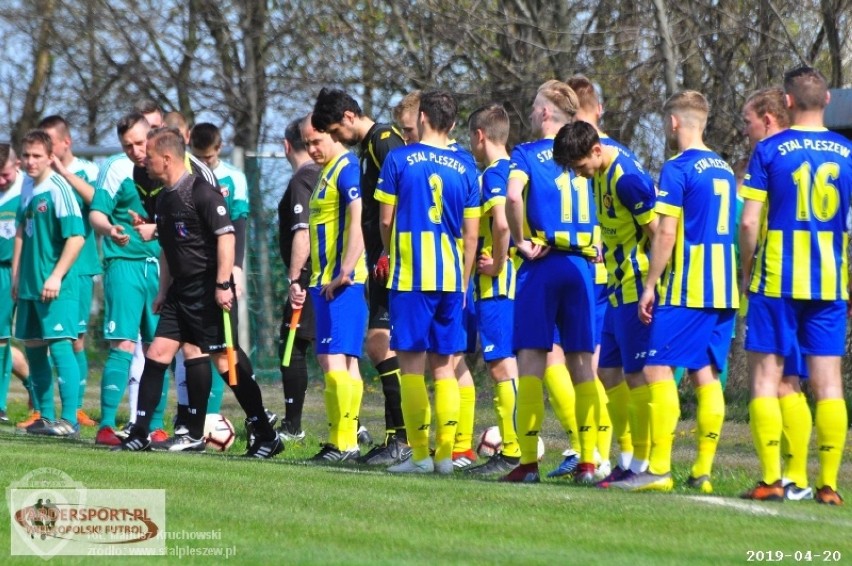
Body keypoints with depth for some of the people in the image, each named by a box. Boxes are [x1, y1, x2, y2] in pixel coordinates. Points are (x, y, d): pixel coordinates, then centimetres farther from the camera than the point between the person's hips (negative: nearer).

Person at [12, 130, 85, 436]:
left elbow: (76, 237, -17)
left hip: (55, 286, -8)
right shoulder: (27, 187, 11)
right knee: (33, 347, 11)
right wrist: (16, 276, 18)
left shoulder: (58, 189, -13)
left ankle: (69, 419, -11)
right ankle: (46, 416, 19)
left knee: (59, 345, -12)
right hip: (29, 284, 8)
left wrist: (56, 276, -19)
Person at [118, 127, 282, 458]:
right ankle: (139, 434, 8)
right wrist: (163, 291, 23)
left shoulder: (201, 192, -13)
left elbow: (226, 236, -19)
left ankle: (265, 435, -1)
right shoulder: (165, 199, 15)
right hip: (181, 291, 9)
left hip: (209, 290, -9)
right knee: (158, 353, 3)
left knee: (225, 360, -8)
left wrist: (223, 285, -23)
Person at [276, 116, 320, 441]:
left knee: (292, 347, -2)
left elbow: (302, 234, -21)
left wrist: (294, 279, -21)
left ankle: (292, 426, 0)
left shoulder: (301, 181, -12)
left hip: (310, 277, -9)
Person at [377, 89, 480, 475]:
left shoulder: (399, 159, -2)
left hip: (410, 275, -3)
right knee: (444, 367, 9)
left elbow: (386, 219, 1)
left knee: (412, 365, -1)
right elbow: (471, 234, 8)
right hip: (451, 278, 3)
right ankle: (445, 454, 6)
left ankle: (420, 455, -4)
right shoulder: (464, 168, 6)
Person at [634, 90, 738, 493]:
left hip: (686, 289, -8)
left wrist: (650, 285, -9)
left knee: (658, 369, -7)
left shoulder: (678, 168, -8)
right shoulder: (724, 170, 16)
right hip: (723, 290, 8)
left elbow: (666, 232, -13)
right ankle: (702, 472, 5)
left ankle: (659, 470, -13)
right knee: (707, 376, 7)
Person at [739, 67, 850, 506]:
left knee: (765, 376, 4)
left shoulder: (769, 151, -4)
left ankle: (771, 480, -3)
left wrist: (746, 272, 7)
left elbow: (749, 222, -7)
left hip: (777, 281, -3)